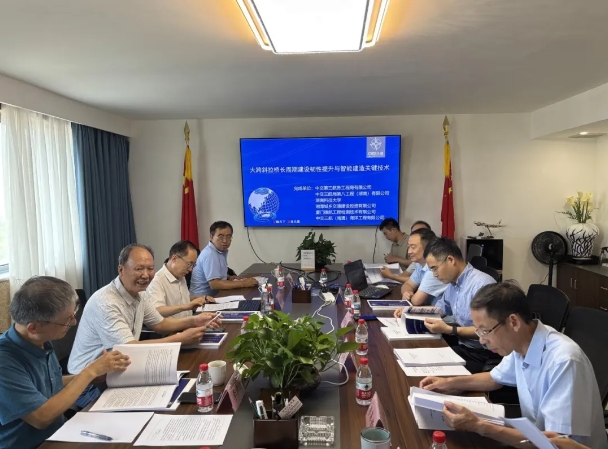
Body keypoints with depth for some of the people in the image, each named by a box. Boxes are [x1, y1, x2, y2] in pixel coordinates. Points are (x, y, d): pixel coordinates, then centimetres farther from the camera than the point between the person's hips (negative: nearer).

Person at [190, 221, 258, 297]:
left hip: (215, 295, 9)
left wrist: (229, 277, 5)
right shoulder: (209, 254, -20)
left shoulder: (223, 250, 7)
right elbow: (214, 284, -27)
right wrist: (243, 283, -24)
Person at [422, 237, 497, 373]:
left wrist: (449, 330, -25)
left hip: (482, 354, -8)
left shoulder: (481, 284, -21)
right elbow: (440, 308, 25)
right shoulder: (452, 283, 8)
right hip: (462, 346, 8)